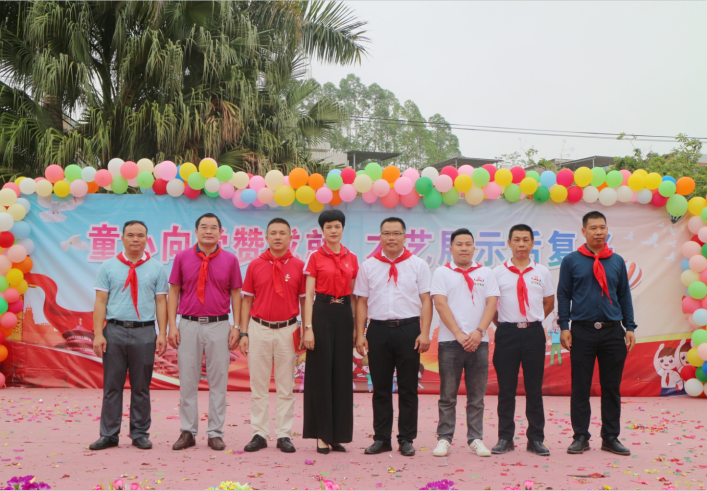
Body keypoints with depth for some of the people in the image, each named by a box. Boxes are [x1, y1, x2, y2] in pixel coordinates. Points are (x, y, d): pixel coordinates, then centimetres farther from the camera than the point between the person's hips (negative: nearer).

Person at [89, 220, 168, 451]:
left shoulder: (156, 268, 7)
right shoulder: (108, 267, 7)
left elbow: (161, 302, 4)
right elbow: (100, 302, 3)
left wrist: (162, 334, -3)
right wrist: (98, 334, -5)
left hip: (144, 332, 0)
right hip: (114, 330, 0)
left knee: (141, 387, 5)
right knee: (112, 386, 4)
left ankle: (140, 434, 14)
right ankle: (108, 434, 11)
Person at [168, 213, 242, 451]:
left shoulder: (230, 259, 4)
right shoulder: (182, 257, 5)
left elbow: (235, 294, 6)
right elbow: (174, 292, 6)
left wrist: (236, 327, 0)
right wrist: (172, 325, -1)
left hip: (219, 325, 0)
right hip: (188, 324, 0)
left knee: (218, 380, 3)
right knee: (187, 380, 4)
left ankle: (215, 433, 12)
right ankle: (188, 432, 13)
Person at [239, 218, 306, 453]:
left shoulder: (299, 266, 1)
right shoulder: (255, 265, 4)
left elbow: (305, 301, 4)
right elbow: (247, 301, 7)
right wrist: (243, 333, 1)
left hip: (288, 330, -1)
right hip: (259, 329, 1)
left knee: (286, 387, 5)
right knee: (258, 385, 4)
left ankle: (284, 435, 12)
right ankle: (259, 434, 12)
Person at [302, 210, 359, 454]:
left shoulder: (352, 259, 10)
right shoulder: (315, 258, 0)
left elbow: (354, 294, 14)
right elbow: (308, 295, -4)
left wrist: (358, 326, 8)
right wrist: (308, 328, -11)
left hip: (344, 314, 4)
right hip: (322, 313, -3)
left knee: (342, 374, 5)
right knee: (321, 373, -1)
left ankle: (338, 434, 14)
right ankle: (322, 435, 8)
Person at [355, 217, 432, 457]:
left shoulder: (418, 265, 6)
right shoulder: (368, 266, 9)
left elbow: (426, 301, 2)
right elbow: (362, 302, 8)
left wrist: (424, 333, -7)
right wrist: (360, 335, 1)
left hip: (408, 329, -1)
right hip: (378, 329, 1)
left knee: (408, 388, 4)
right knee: (381, 388, 6)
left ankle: (406, 439, 13)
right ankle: (381, 438, 15)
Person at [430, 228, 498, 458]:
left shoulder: (486, 273, 11)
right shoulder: (442, 273, 5)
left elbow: (492, 303, 3)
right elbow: (440, 304, -4)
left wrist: (478, 332, -11)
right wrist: (459, 334, -12)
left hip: (478, 341, 2)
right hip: (450, 341, -2)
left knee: (477, 395, 5)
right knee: (448, 395, 2)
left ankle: (475, 439, 12)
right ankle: (444, 439, 8)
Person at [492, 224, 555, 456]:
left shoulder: (542, 272, 8)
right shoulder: (498, 272, 4)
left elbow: (549, 303, 16)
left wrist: (532, 321, 8)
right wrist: (502, 324, 4)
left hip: (534, 332, 1)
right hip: (507, 333, -1)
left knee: (535, 388, 5)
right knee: (506, 388, 3)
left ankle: (536, 439, 13)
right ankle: (505, 438, 12)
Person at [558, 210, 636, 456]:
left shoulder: (617, 261, 9)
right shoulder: (571, 261, 3)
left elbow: (624, 295, 12)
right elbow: (563, 295, 3)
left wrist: (630, 327, 7)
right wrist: (564, 327, -4)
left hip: (612, 332, 2)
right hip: (582, 332, -2)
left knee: (612, 387, 7)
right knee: (580, 387, 3)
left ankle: (611, 437, 16)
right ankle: (581, 437, 12)